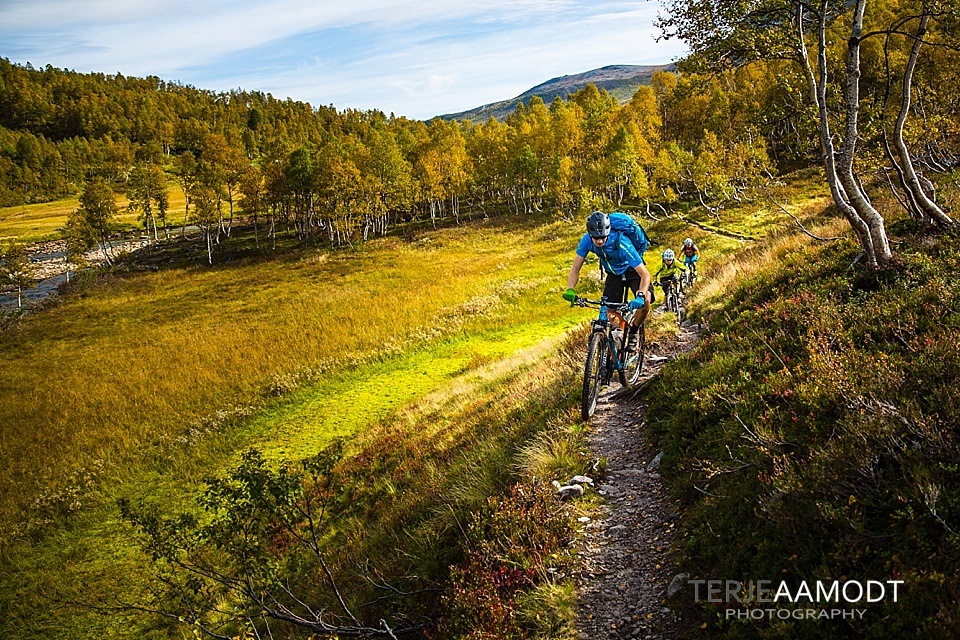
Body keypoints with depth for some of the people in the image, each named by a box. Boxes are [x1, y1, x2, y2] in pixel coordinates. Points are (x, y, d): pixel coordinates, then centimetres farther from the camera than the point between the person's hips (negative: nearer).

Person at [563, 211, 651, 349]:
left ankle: (633, 332, 0)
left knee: (644, 303, -27)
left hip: (632, 271, -3)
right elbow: (575, 269, -19)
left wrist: (640, 296, -55)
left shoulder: (621, 243, -39)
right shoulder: (587, 240, -27)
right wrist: (570, 290, -38)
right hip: (613, 274, 3)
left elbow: (645, 274, -39)